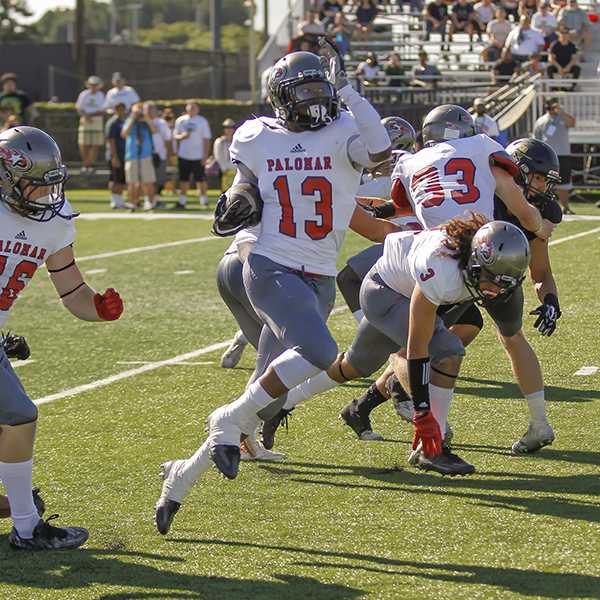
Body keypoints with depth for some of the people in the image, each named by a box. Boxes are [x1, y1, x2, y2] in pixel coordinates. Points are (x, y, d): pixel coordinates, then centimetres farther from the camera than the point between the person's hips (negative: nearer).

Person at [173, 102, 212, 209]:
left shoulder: (202, 121, -1)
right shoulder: (180, 120, 9)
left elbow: (206, 139, -2)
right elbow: (175, 135, 12)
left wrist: (205, 155, -8)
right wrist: (181, 136, -12)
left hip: (197, 156, -3)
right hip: (183, 155, 3)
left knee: (200, 179, -1)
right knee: (183, 179, 6)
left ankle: (203, 199, 8)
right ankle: (182, 200, 11)